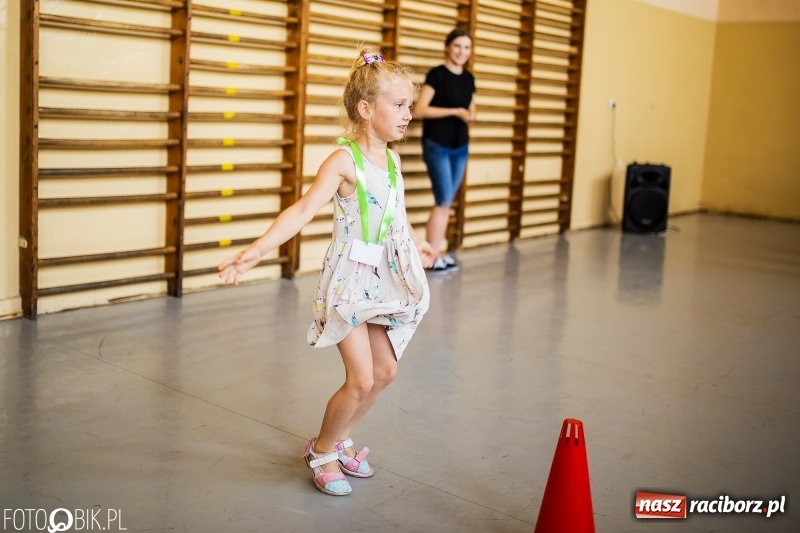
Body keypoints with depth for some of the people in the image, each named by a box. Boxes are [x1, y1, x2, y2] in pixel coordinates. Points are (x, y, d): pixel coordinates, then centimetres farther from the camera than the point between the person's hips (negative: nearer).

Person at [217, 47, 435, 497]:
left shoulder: (393, 160, 5)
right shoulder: (344, 160, -17)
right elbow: (304, 210, -28)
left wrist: (416, 244, 39)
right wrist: (258, 249, -41)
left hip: (383, 278, 7)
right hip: (348, 277, -7)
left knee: (386, 371, 12)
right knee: (361, 379, -7)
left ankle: (340, 439, 33)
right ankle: (322, 451, 19)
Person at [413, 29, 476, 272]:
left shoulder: (469, 78, 10)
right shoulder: (436, 74, -9)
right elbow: (420, 110, -15)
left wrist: (470, 115, -4)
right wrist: (455, 111, -18)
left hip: (460, 147, 6)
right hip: (436, 146, -6)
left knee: (448, 202, 9)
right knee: (443, 201, -7)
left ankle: (439, 252, 15)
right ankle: (432, 255, 1)